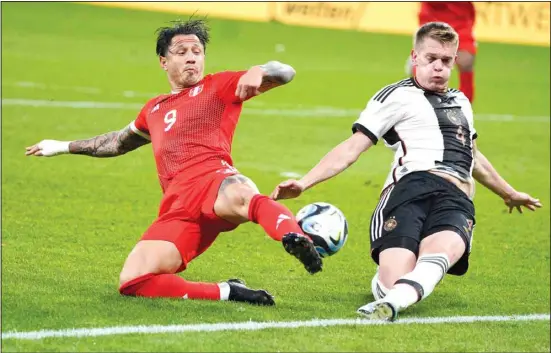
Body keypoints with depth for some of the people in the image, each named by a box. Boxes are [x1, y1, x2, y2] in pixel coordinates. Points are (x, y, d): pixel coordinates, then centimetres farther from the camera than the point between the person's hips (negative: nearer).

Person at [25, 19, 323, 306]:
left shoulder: (219, 86, 20)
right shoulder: (154, 109, 35)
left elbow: (285, 73, 10)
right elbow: (119, 142, 54)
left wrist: (257, 73, -14)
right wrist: (64, 147, 64)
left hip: (214, 182, -5)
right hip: (177, 210, 5)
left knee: (238, 195, -45)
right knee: (131, 283, -22)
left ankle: (296, 242, -71)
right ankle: (227, 292, -19)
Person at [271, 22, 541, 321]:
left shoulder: (461, 102, 33)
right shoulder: (397, 96, 15)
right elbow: (351, 148, 8)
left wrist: (509, 193, 64)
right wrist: (303, 183, -5)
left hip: (457, 201, 3)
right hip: (412, 185, -3)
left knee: (443, 248, -37)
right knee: (393, 280, -29)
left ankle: (390, 302, -59)